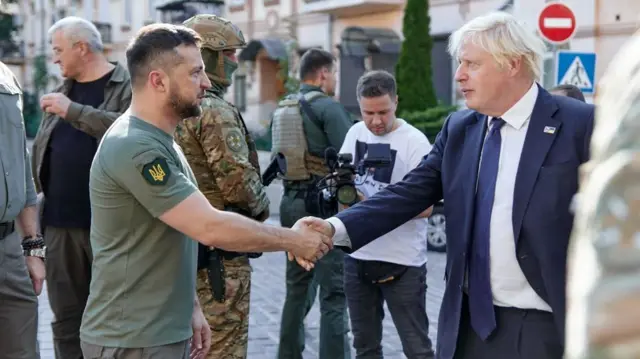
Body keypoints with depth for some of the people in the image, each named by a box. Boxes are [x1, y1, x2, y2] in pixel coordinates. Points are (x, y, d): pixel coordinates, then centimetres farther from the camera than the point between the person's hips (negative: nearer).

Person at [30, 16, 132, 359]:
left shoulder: (128, 86, -3)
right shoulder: (61, 92, 16)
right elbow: (40, 151, 19)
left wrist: (74, 111, -20)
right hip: (60, 222, 6)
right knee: (66, 317, 11)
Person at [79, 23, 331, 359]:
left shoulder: (158, 142, 12)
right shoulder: (135, 147, -21)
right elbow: (211, 228, -24)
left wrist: (190, 307, 13)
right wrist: (292, 240, -15)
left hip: (167, 332, 9)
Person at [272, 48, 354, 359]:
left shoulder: (281, 110, 13)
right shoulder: (328, 107, -10)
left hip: (291, 202, 8)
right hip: (324, 203, -8)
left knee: (297, 289, 17)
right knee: (334, 292, -6)